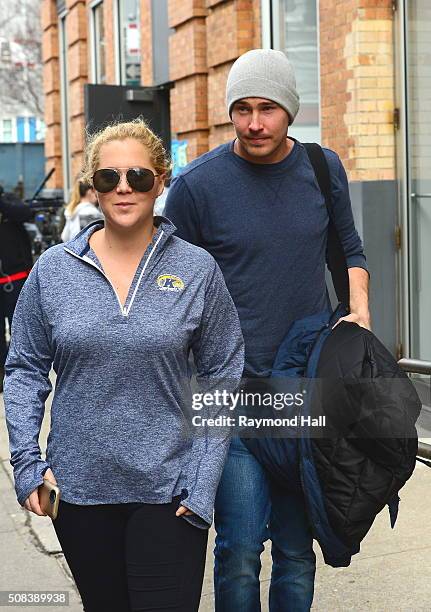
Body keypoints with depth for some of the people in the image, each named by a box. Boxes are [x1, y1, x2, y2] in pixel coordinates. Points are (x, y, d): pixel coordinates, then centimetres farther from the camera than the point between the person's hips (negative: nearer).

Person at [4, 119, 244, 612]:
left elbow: (222, 379, 1)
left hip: (168, 491, -1)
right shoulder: (53, 269, 0)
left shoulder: (197, 269, -3)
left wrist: (202, 483, -5)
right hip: (77, 487, 2)